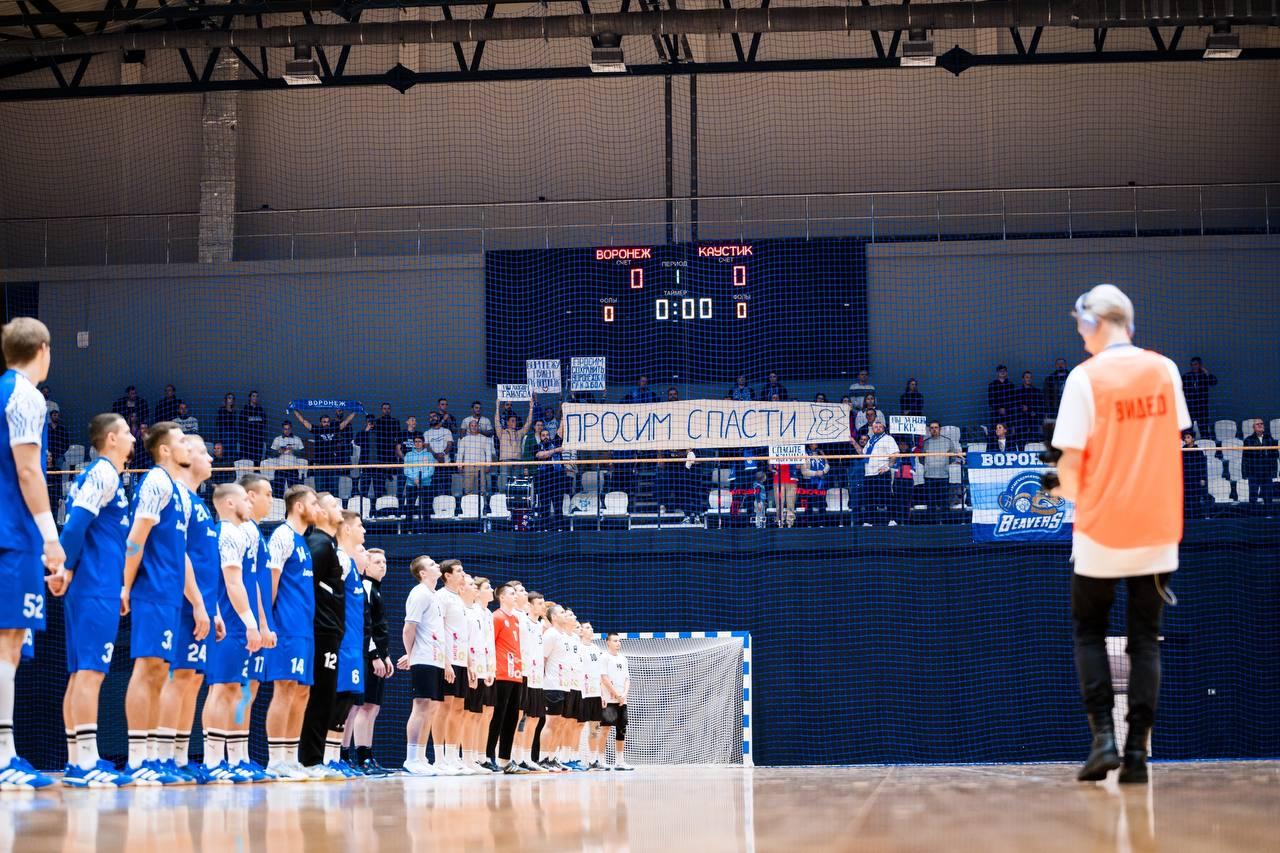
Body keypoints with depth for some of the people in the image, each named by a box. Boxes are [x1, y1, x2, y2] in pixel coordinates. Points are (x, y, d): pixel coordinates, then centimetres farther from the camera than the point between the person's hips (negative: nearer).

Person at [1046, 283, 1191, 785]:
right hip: (1157, 528, 3)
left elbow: (1070, 460, -12)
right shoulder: (1165, 370, 2)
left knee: (1089, 632, 12)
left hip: (1101, 529, -3)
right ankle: (1137, 752, 4)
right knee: (1145, 639, 9)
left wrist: (1067, 490, 8)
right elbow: (1175, 439, 10)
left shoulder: (1085, 377, -11)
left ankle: (1103, 738, 0)